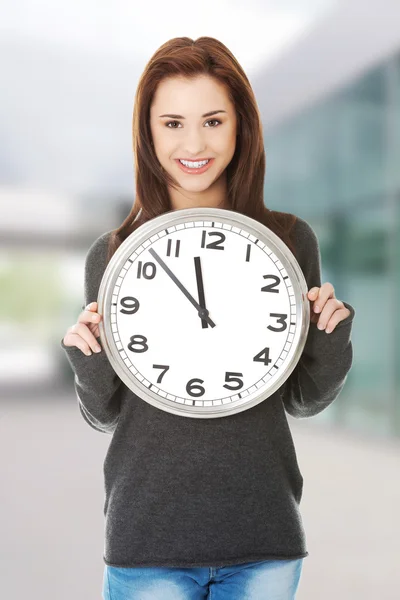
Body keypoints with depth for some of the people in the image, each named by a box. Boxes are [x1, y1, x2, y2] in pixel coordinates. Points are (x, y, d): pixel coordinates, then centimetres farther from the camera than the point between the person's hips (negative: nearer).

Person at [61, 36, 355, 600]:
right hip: (148, 537, 0)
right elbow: (104, 416, 3)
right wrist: (90, 365, -16)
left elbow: (301, 400, 5)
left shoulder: (291, 239, -4)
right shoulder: (112, 254, -6)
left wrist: (332, 343, -13)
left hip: (264, 536, 1)